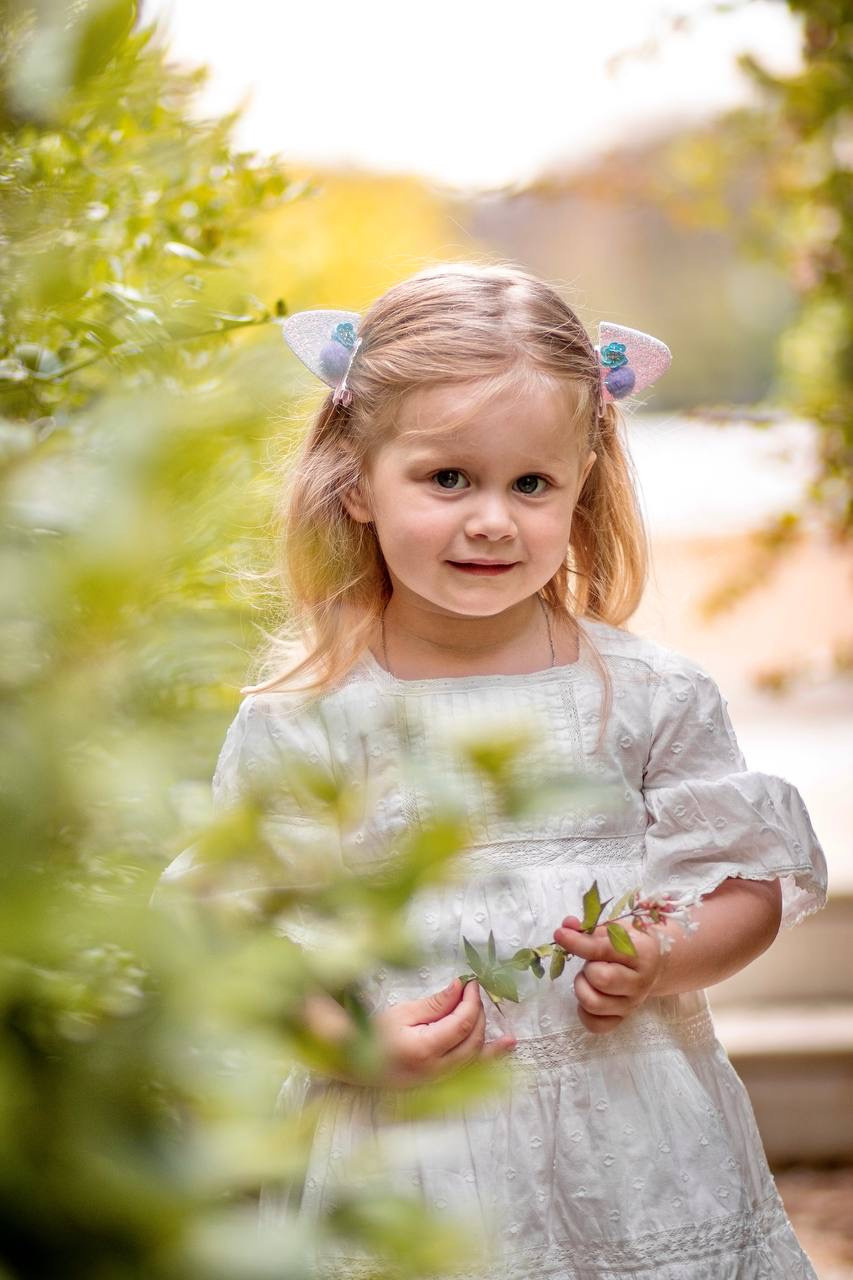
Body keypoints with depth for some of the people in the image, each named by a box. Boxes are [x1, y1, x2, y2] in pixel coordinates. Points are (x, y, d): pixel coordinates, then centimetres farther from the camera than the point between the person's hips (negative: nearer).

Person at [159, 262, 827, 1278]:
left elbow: (755, 885, 6)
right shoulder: (300, 719, -4)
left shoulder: (646, 692, 0)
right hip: (411, 1153, -1)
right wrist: (358, 1038, -17)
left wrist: (665, 962, -13)